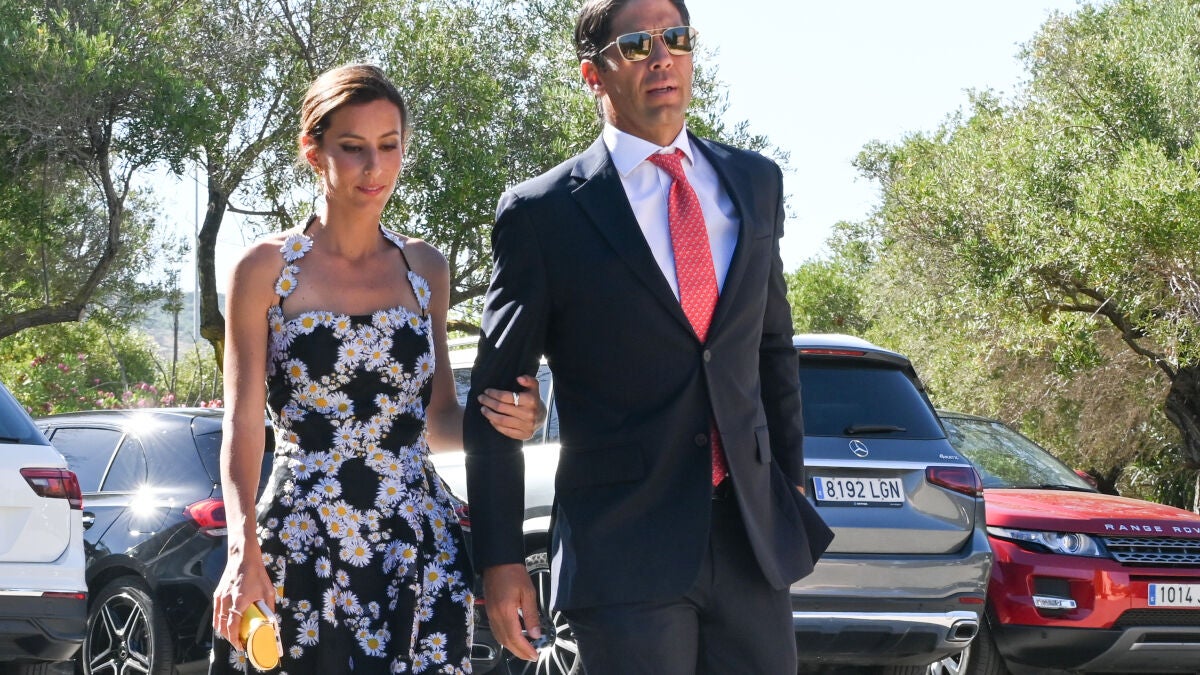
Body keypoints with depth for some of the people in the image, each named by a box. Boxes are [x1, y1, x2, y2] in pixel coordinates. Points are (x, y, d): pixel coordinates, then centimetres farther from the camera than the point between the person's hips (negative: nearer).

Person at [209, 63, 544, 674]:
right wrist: (243, 551, -20)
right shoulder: (267, 269, 0)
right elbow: (242, 426, -5)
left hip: (419, 553, 3)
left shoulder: (424, 269, 10)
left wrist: (498, 421, -6)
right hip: (299, 552, -3)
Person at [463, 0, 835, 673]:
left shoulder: (755, 184, 11)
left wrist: (793, 484, 18)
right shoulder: (544, 214, -3)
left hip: (754, 539, 4)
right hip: (625, 550, -4)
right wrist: (501, 560, -3)